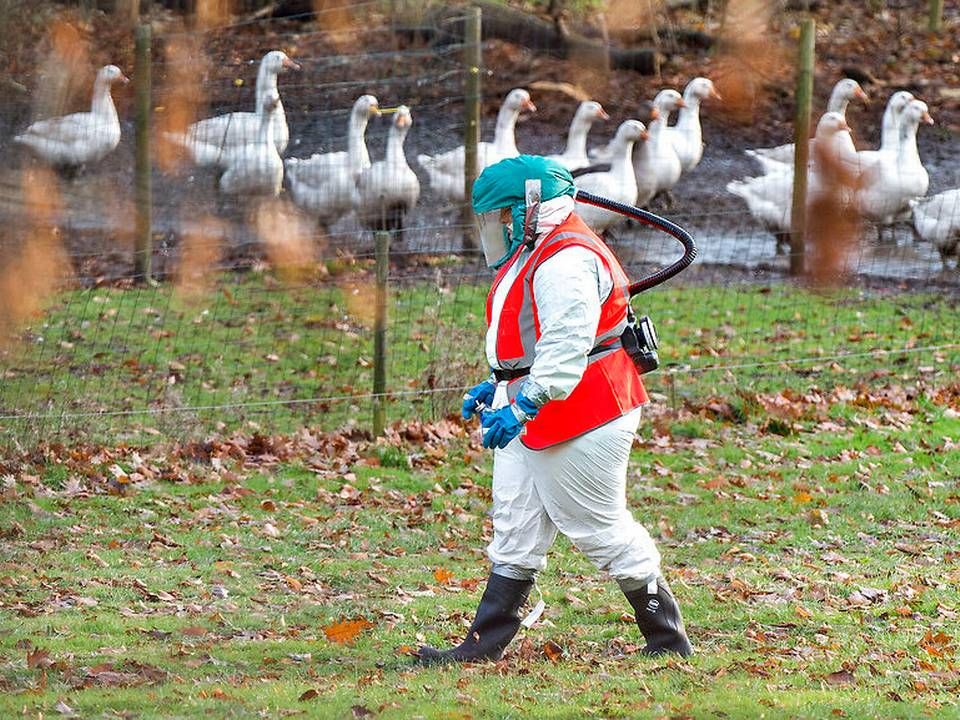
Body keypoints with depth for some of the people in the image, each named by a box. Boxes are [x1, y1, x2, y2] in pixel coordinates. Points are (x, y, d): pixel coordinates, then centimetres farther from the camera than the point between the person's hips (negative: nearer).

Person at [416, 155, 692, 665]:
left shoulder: (566, 261, -19)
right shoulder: (534, 257, 17)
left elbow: (566, 346, -29)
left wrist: (523, 404, -36)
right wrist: (497, 386, 23)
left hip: (582, 418, -11)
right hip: (534, 422, 11)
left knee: (601, 529, -2)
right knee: (515, 529, 8)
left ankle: (669, 641, 9)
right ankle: (484, 645, 9)